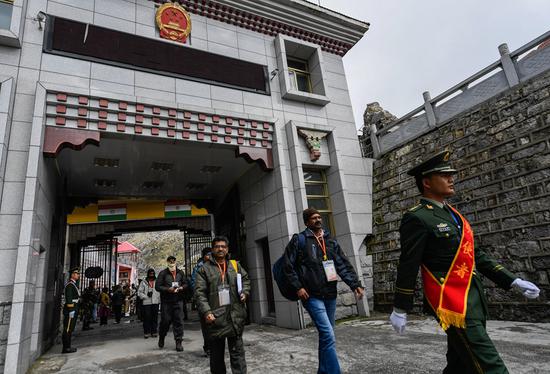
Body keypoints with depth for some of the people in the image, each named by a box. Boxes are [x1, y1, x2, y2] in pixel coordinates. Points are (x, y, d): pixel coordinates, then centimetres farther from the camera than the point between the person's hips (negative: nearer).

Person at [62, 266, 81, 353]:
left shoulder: (74, 284, 18)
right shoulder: (70, 285, -13)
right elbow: (69, 299, -20)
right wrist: (71, 310, -22)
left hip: (74, 310, 10)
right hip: (70, 310, -10)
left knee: (70, 329, 14)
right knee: (67, 329, -4)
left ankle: (67, 347, 20)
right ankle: (66, 348, 1)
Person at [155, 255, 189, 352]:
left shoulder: (180, 273, 10)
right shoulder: (163, 273, -1)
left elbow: (185, 284, 15)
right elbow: (157, 286, -4)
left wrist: (181, 288, -7)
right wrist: (168, 289, -17)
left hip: (178, 301, 2)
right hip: (166, 301, -2)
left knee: (179, 321, 0)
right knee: (165, 321, 4)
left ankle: (178, 342, 9)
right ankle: (161, 337, 33)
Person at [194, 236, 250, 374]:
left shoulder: (235, 265, 11)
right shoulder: (204, 269, 0)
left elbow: (246, 280, 22)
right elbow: (199, 293, -5)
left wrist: (245, 292, 3)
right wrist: (206, 312, -16)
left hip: (235, 316, 2)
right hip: (215, 317, -2)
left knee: (237, 352, 5)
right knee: (216, 354, 13)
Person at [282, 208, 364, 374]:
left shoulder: (330, 240, 11)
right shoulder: (299, 240, -3)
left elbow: (343, 265, 8)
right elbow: (288, 265, -3)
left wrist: (355, 284, -4)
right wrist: (298, 287, -11)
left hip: (330, 295, 6)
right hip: (312, 296, -5)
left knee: (325, 336, 15)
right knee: (329, 337, -12)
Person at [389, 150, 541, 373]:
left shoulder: (452, 214, 14)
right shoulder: (417, 218, -14)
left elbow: (474, 254, 18)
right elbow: (408, 267, -13)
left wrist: (512, 281, 12)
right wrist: (400, 310, -9)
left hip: (474, 301, 9)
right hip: (451, 304, -9)